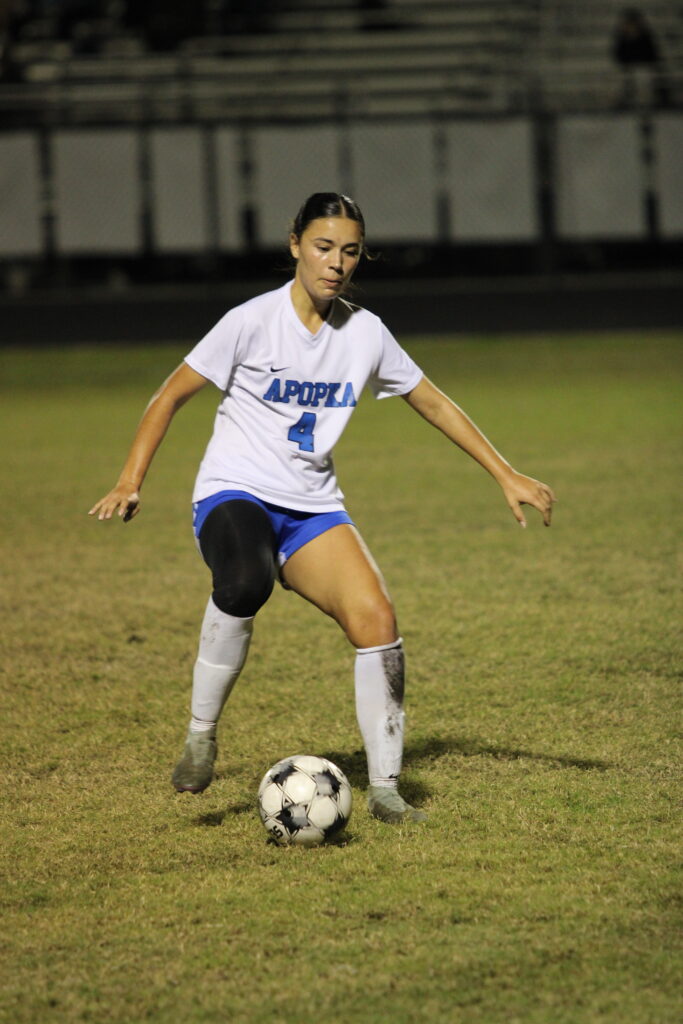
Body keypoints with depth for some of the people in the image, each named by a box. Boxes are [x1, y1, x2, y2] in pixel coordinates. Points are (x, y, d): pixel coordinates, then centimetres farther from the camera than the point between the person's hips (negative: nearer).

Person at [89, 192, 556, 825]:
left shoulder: (365, 333, 4)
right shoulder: (254, 322, -9)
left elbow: (433, 403, 16)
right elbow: (173, 395, -2)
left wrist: (506, 476, 14)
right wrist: (131, 481, -12)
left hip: (313, 510, 4)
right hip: (235, 494, -4)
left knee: (375, 618, -20)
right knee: (246, 583, -39)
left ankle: (385, 788, -8)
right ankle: (201, 734, -19)